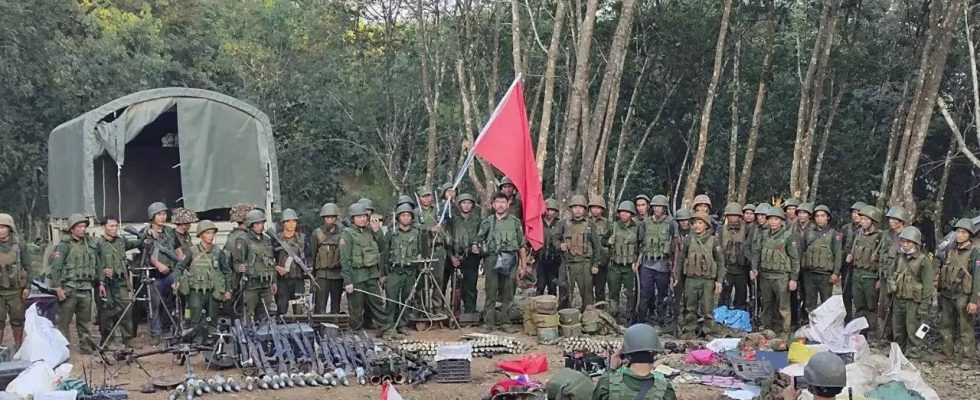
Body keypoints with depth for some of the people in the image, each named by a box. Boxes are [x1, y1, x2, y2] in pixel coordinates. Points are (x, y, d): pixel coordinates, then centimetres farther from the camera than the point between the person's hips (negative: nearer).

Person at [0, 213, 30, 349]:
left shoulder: (19, 244, -3)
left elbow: (27, 266, 1)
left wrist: (27, 286, -3)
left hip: (16, 290, 0)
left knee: (17, 320, 10)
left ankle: (18, 347, 22)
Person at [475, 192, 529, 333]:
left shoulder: (515, 222, 9)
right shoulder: (487, 222, 10)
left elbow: (522, 246, 8)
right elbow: (479, 241, 16)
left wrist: (524, 266, 4)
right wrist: (477, 249, -5)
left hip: (510, 261, 0)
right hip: (492, 260, 0)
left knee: (508, 294, 4)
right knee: (490, 294, -1)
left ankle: (505, 323, 12)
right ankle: (488, 323, 4)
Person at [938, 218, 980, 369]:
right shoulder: (951, 251, 9)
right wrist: (940, 291, 18)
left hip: (963, 297, -6)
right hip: (947, 295, 6)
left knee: (965, 329, 0)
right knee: (946, 326, 15)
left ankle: (967, 359, 8)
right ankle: (946, 354, 27)